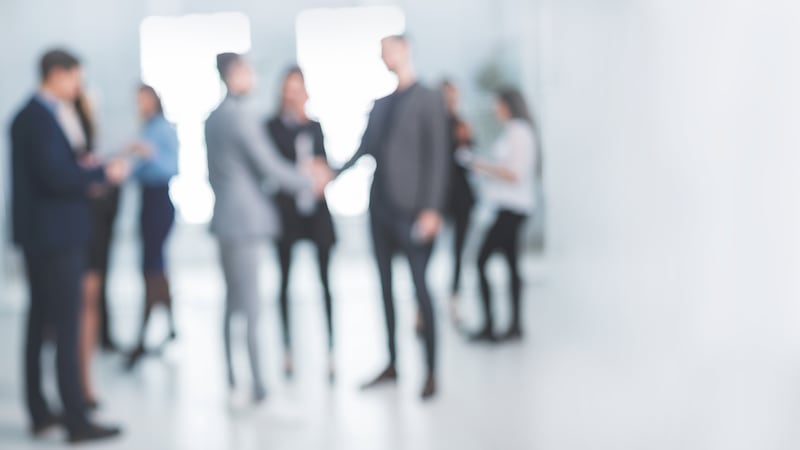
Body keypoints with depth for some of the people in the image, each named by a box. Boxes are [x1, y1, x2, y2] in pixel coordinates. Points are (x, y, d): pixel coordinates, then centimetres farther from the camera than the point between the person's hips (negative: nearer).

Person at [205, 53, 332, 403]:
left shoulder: (214, 117, 12)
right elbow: (269, 167, -14)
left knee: (234, 303, 13)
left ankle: (234, 380, 19)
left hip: (227, 218, 9)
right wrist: (310, 181, 0)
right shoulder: (240, 117, -16)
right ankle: (255, 387, -3)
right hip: (243, 219, -9)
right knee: (248, 307, -7)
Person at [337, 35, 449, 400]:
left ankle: (431, 372, 4)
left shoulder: (428, 100, -3)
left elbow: (437, 157, -10)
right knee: (386, 287, 9)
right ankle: (391, 365, 18)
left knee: (419, 286, -4)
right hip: (380, 206, 6)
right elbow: (365, 148, 12)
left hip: (410, 208, -6)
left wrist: (432, 208, -17)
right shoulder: (380, 104, 16)